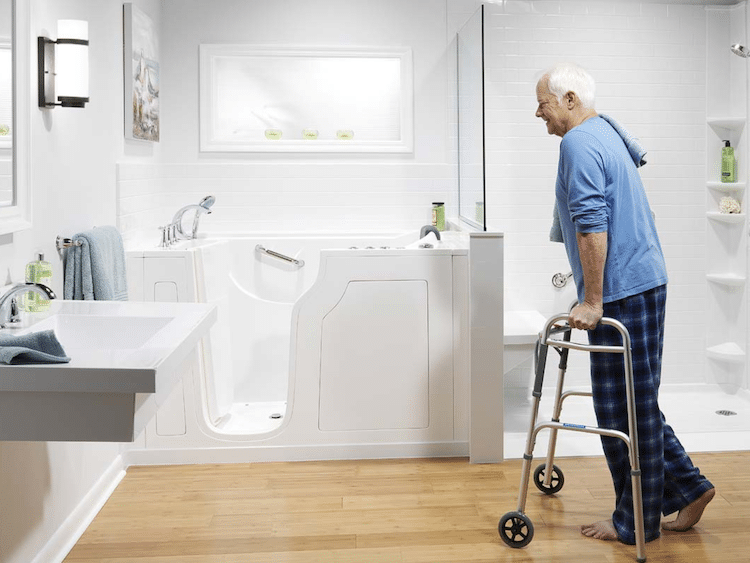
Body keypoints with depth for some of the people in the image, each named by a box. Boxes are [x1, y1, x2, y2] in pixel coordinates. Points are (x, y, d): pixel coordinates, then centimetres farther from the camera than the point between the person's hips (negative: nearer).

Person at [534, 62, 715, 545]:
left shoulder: (578, 144, -14)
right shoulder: (608, 131, 19)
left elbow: (592, 226, -23)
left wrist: (592, 301, -21)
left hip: (622, 289, -10)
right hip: (642, 281, 10)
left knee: (625, 406, -1)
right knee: (636, 401, 17)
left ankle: (635, 523, 9)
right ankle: (687, 487, 23)